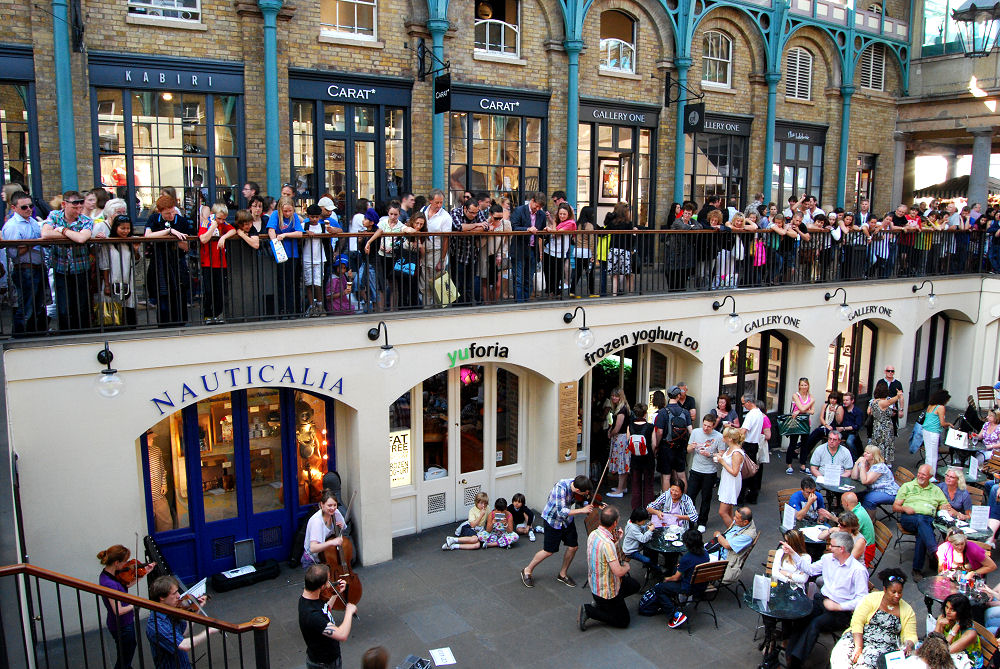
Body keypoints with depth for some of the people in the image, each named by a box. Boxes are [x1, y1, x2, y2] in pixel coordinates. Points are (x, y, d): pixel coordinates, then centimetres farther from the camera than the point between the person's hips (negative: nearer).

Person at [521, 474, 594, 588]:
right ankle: (527, 571, 24)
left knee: (573, 547, 5)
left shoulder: (579, 486, -16)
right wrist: (582, 510, -37)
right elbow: (561, 512, -39)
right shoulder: (561, 488, -36)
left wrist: (596, 505, -15)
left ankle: (563, 574, 28)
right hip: (552, 520, -6)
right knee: (548, 551, 1)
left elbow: (582, 502, 3)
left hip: (567, 519, 6)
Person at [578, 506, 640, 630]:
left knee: (635, 585, 26)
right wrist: (626, 566, -12)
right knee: (623, 621, 10)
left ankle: (599, 603, 19)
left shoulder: (593, 534, -6)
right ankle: (589, 611, 2)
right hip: (607, 591, -8)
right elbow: (618, 572, -33)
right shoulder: (607, 543, -34)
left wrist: (616, 540, 2)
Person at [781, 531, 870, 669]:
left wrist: (838, 606, -19)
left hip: (841, 611, -5)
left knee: (815, 624, -31)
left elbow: (862, 599, -14)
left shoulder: (858, 570, -11)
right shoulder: (828, 558, 9)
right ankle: (790, 656, -27)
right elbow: (810, 569, 24)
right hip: (822, 599, 5)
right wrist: (793, 553, 19)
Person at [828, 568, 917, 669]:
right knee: (840, 656, -30)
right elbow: (857, 622, -6)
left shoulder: (907, 611, 9)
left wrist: (909, 645, -16)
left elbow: (910, 636, 9)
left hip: (884, 645, 0)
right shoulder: (871, 599, 1)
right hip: (858, 637, 0)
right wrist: (858, 647, -17)